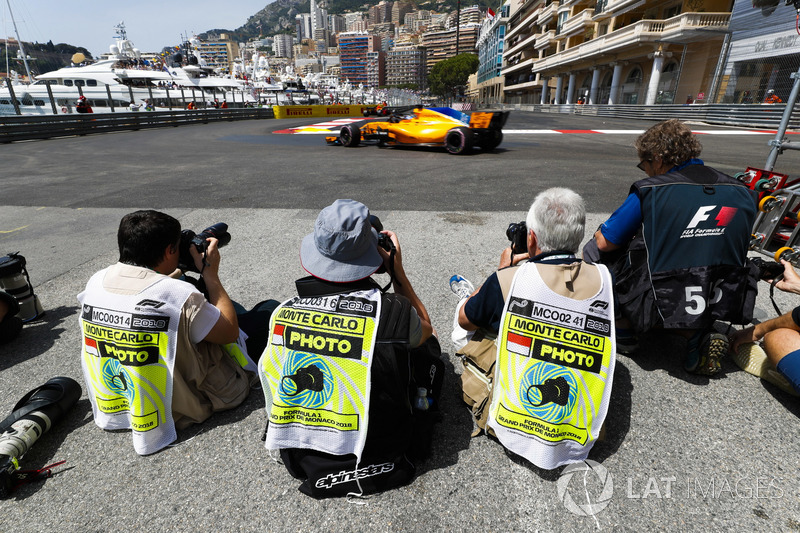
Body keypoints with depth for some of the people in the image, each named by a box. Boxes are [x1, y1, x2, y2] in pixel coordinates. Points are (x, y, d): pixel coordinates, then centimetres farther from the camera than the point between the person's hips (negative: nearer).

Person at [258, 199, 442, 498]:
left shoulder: (283, 313, -16)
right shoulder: (393, 313, -25)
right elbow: (425, 327, 1)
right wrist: (397, 270, 0)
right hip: (377, 458, -3)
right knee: (427, 345, 16)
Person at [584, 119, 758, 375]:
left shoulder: (649, 191, -11)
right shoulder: (743, 193, 6)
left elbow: (604, 242, -7)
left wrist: (636, 234, 17)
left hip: (661, 305, -5)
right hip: (725, 304, 5)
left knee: (594, 250, 13)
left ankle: (624, 329, 13)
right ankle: (695, 336, 12)